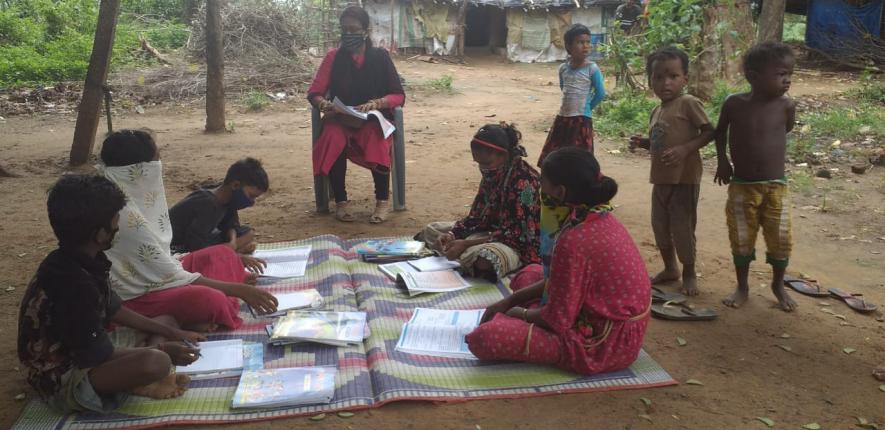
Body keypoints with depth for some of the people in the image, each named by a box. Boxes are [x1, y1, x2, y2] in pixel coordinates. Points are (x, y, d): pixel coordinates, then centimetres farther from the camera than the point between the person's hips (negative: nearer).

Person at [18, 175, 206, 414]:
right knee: (155, 362, -37)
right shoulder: (76, 283, -30)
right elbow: (101, 355, -23)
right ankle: (135, 383, -5)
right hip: (62, 378, -10)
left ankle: (132, 376, -3)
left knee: (167, 320, 18)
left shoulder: (76, 260, -1)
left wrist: (172, 333, 12)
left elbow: (113, 310, 12)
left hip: (79, 352, 10)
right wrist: (163, 349, -10)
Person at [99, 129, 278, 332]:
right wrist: (238, 289, -18)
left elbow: (160, 261, 8)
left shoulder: (134, 195, 1)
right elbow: (172, 276, -21)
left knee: (223, 254, 10)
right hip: (136, 297, -10)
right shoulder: (125, 214, -26)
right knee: (211, 299, -34)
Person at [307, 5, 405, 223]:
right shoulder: (333, 57, 4)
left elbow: (398, 96, -1)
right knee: (334, 140, -34)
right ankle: (340, 201, -19)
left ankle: (383, 200, -21)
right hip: (340, 120, 1)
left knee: (376, 140, -36)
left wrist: (376, 103, -22)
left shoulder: (380, 56, 2)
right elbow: (314, 93, 2)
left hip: (374, 119, -1)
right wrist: (324, 104, -22)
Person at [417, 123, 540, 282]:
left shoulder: (523, 180, -23)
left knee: (483, 261, -40)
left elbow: (517, 233, -26)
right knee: (432, 230, 13)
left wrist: (466, 244, -29)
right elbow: (476, 214, 6)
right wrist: (452, 234, -13)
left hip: (519, 243, -8)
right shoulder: (492, 173, 1)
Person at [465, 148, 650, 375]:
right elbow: (561, 281, 12)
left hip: (604, 345, -9)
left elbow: (557, 318, -21)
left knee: (483, 338, -22)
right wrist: (510, 301, 8)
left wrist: (520, 313, 0)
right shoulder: (600, 218, 1)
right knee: (527, 277, 24)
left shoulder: (574, 241, -28)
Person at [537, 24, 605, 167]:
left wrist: (586, 108, 3)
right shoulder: (563, 68, 3)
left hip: (582, 119, -5)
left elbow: (600, 94, -6)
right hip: (563, 117, 5)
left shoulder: (592, 69, -10)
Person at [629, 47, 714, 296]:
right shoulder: (657, 112, 12)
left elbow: (709, 132, -15)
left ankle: (689, 273, 19)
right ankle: (670, 268, 32)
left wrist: (685, 149, -27)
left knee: (682, 227, 0)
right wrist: (643, 142, 2)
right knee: (660, 225, 15)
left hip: (685, 178, -8)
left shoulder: (688, 103, -12)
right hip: (661, 178, 8)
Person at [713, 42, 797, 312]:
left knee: (780, 239, 6)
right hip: (741, 186, 0)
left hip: (776, 187, 1)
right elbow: (720, 131, 9)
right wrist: (723, 161, 5)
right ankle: (742, 287, 26)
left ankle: (778, 285, 30)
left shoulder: (786, 106, -9)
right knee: (741, 239, 8)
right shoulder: (734, 104, -10)